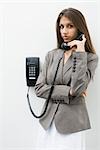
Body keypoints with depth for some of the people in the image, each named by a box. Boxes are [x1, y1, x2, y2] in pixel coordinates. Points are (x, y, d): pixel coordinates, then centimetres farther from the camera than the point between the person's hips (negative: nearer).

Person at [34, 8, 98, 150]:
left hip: (71, 123, -3)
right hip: (48, 121, 3)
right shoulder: (51, 55, 4)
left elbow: (77, 88, -19)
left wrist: (80, 53, -17)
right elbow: (39, 88, -2)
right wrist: (68, 92, -12)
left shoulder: (90, 58, -4)